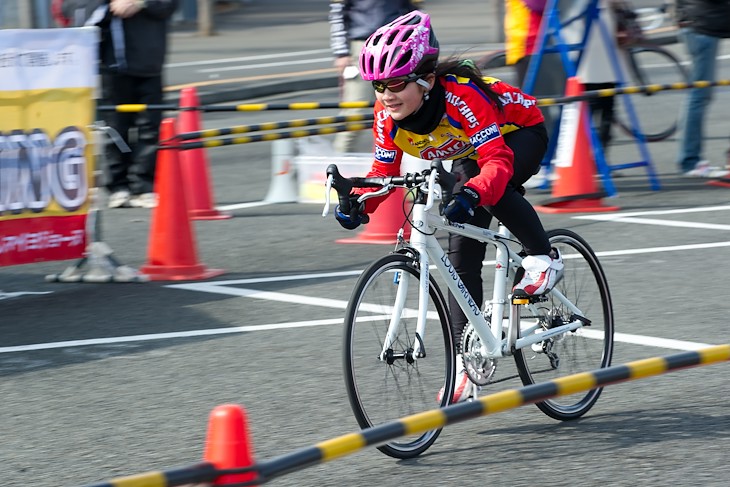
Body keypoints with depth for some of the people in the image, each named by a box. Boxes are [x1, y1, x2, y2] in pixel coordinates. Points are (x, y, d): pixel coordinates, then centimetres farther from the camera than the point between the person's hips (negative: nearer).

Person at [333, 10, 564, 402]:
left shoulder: (461, 95, -39)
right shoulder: (389, 115, -21)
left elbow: (497, 161, -45)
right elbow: (384, 171, -12)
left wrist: (471, 194, -64)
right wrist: (360, 202, -33)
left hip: (520, 135, -6)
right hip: (467, 155, 6)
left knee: (490, 185, -39)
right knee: (462, 255, -4)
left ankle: (543, 259, -17)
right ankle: (468, 361, 2)